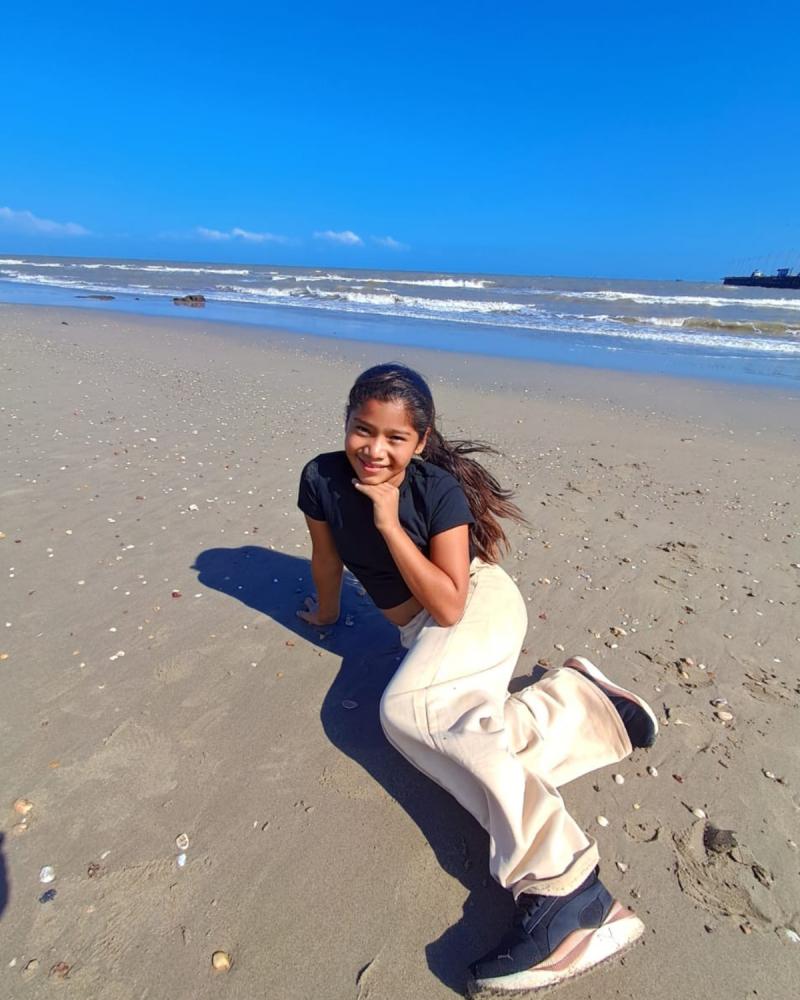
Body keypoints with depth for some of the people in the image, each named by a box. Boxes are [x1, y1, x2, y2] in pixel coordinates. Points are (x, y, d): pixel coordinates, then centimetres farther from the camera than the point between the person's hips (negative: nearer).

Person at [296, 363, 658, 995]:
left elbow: (449, 606, -24)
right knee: (459, 738, -22)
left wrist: (389, 523, -28)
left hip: (480, 604, -5)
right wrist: (326, 613, 26)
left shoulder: (438, 489, -19)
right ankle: (585, 703, -1)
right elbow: (327, 558, 12)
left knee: (406, 709, -32)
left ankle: (561, 886, -35)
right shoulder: (322, 479, -8)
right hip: (422, 633, 5)